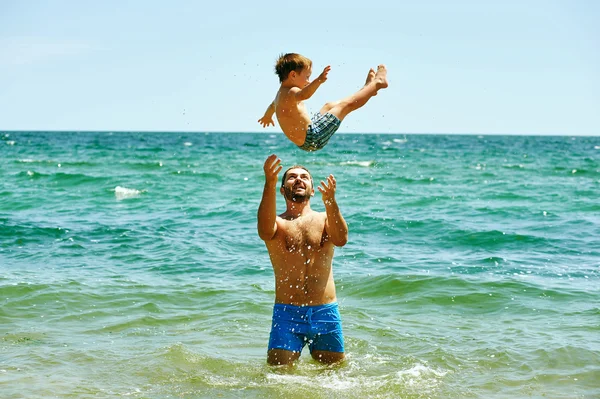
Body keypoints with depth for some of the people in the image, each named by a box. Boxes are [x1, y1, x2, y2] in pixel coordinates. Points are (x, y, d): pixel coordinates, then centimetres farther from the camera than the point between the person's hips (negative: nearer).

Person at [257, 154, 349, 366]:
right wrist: (270, 184, -35)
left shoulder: (324, 219, 9)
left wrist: (330, 202, -31)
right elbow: (265, 231, -22)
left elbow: (341, 239, -14)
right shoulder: (278, 223, 4)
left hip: (326, 313, 2)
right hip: (287, 313, -1)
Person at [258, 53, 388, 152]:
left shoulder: (281, 94, 11)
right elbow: (304, 95, -45)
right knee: (346, 104, -7)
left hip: (305, 141, 11)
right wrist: (319, 80, -61)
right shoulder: (290, 93, -21)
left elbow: (272, 105, 34)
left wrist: (267, 117, 55)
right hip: (312, 139, -11)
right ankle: (377, 83, 9)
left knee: (330, 106, 28)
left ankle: (368, 88, 39)